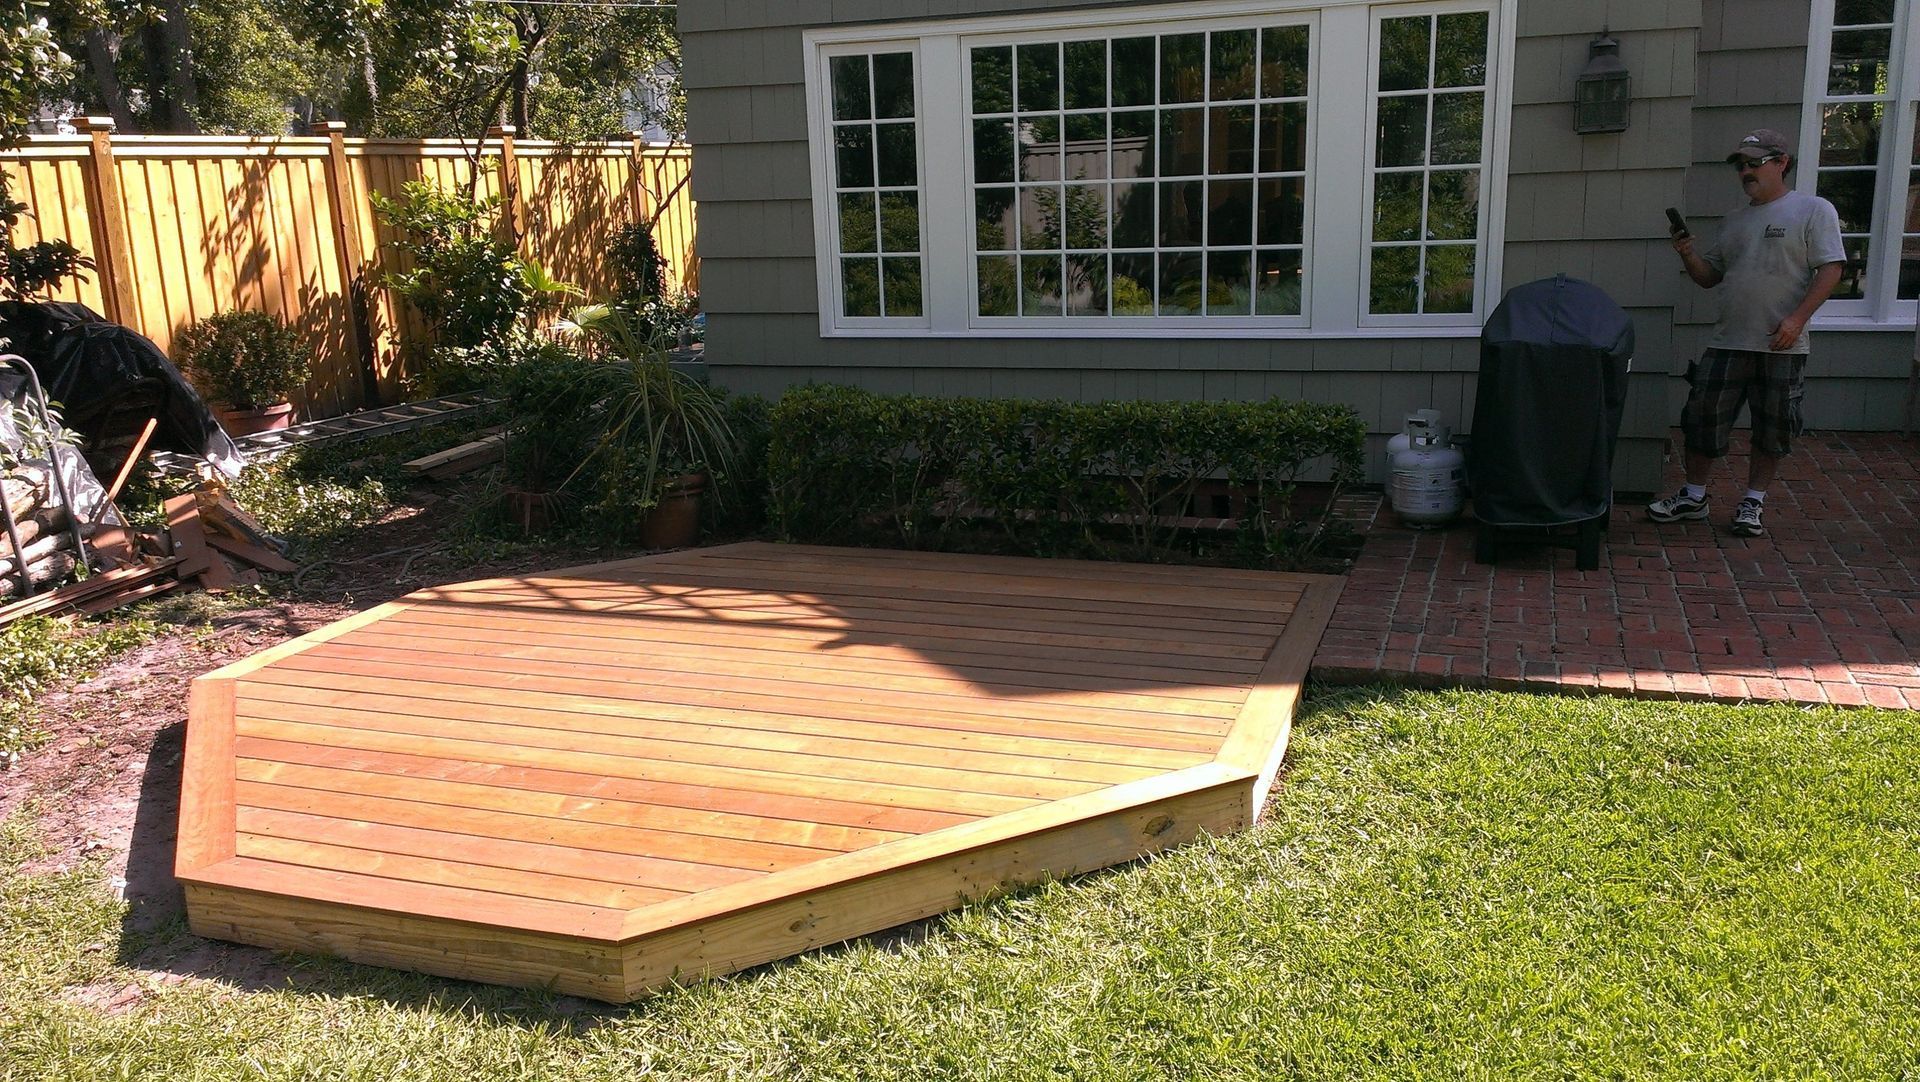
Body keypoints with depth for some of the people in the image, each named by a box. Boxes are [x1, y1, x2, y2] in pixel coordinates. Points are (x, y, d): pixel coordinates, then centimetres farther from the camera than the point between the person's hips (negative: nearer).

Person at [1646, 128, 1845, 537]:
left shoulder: (1813, 210, 0)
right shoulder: (1735, 221, 17)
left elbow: (1831, 268, -8)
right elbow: (1709, 276, 19)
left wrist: (1797, 318, -19)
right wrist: (1688, 256, -2)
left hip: (1782, 347, -5)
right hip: (1727, 343, 5)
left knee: (1772, 429, 4)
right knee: (1702, 417, 3)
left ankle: (1753, 503, 16)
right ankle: (1693, 496, 16)